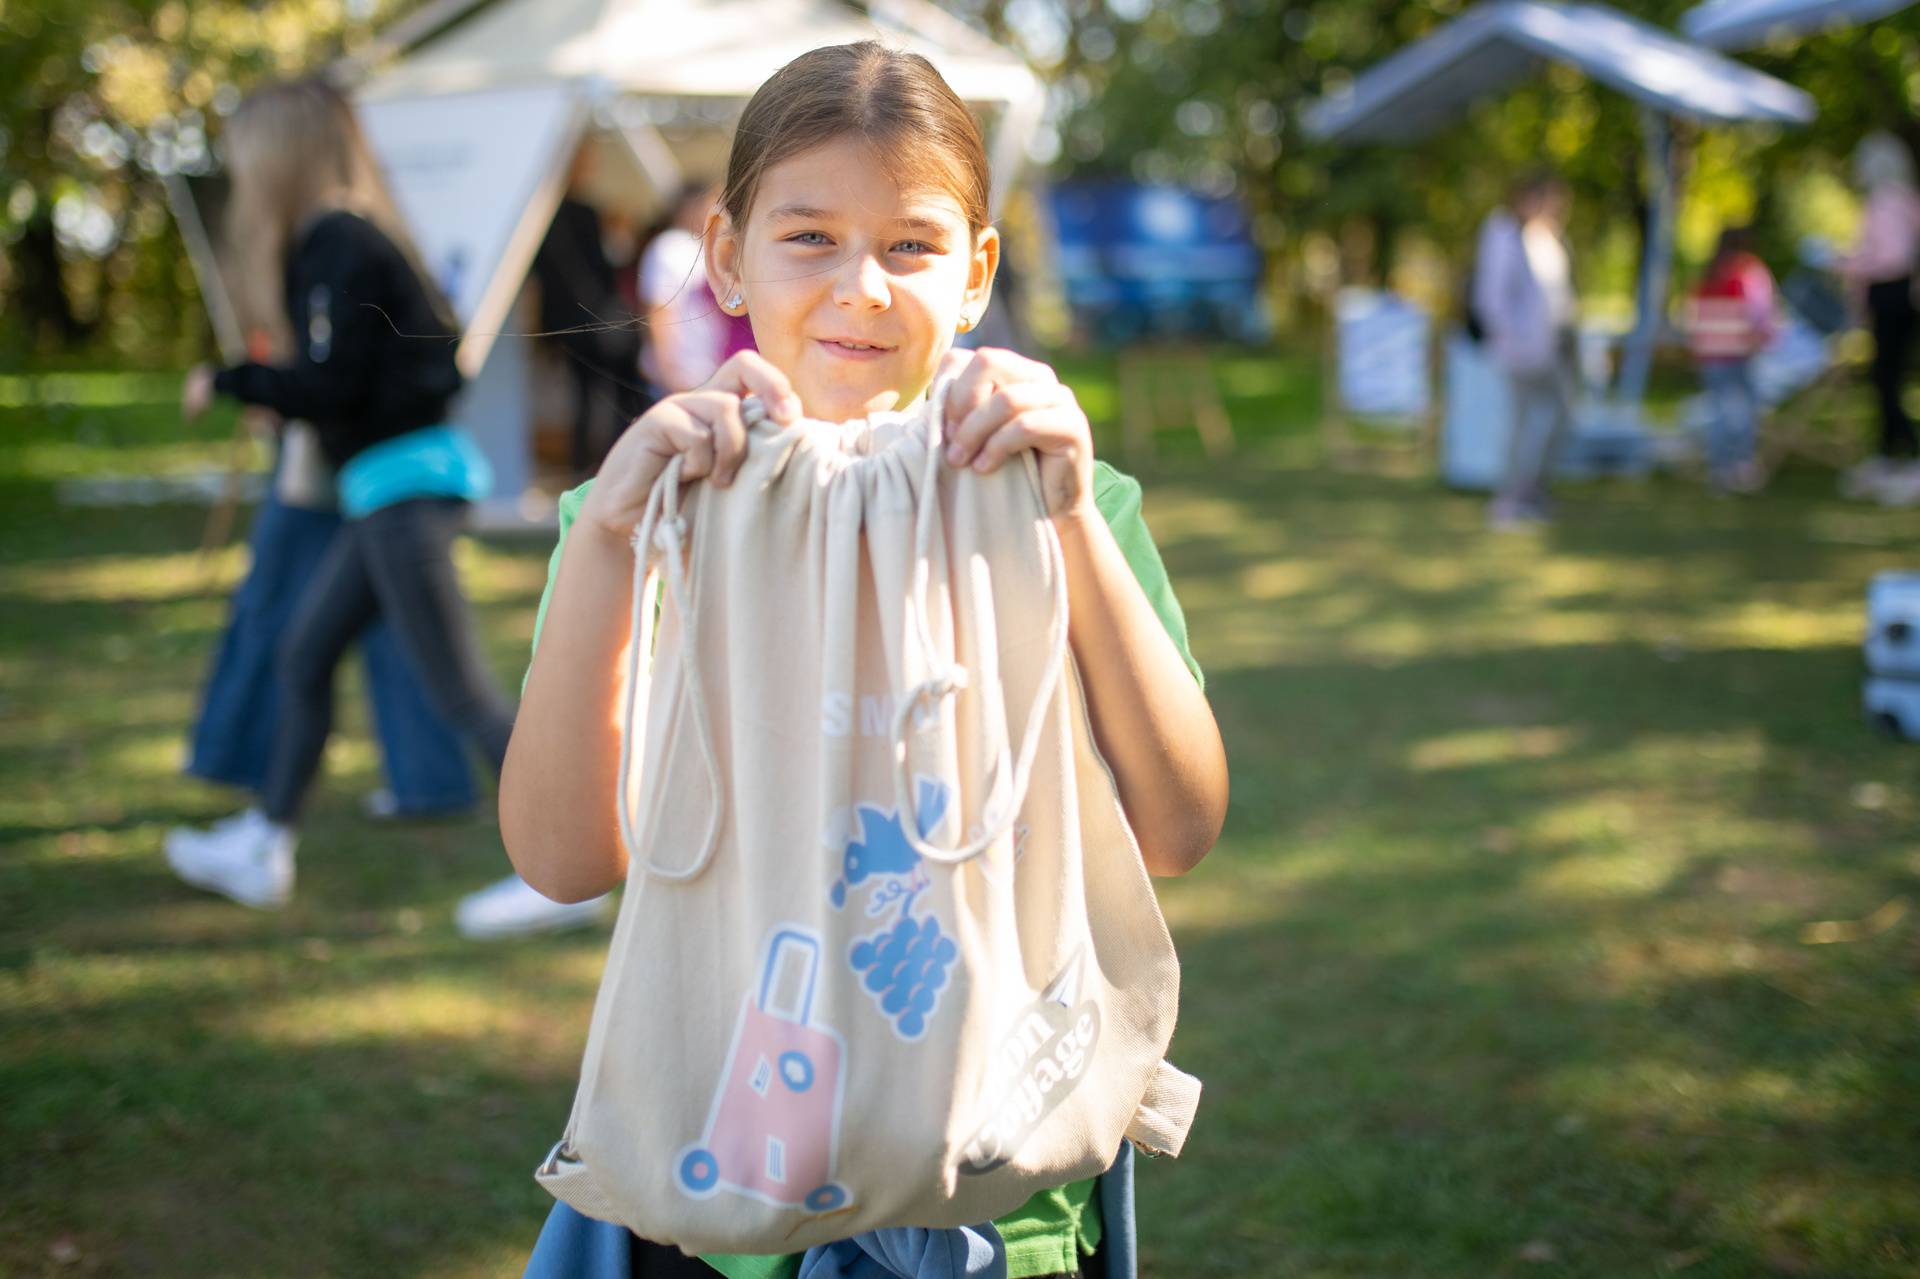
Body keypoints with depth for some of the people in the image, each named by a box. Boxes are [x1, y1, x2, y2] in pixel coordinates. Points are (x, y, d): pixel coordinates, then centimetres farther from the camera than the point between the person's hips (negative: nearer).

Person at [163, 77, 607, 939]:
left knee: (458, 692, -9)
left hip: (406, 480, -10)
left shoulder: (339, 247, -15)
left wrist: (226, 382, -6)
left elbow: (331, 387, -18)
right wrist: (269, 394, 18)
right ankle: (263, 846, 28)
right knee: (305, 651, 17)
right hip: (390, 487, 10)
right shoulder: (335, 240, 15)